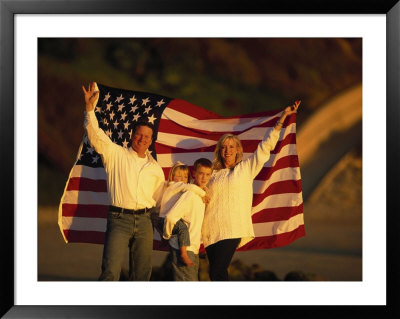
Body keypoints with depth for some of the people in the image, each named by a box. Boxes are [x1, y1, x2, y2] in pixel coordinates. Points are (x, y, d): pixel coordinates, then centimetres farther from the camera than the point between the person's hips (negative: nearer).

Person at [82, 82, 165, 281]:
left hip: (144, 221, 4)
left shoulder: (155, 168, 16)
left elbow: (160, 198, 24)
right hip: (119, 219, -4)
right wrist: (90, 108, -19)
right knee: (110, 272, -15)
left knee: (142, 273, 6)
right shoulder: (116, 154, 5)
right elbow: (95, 135, -8)